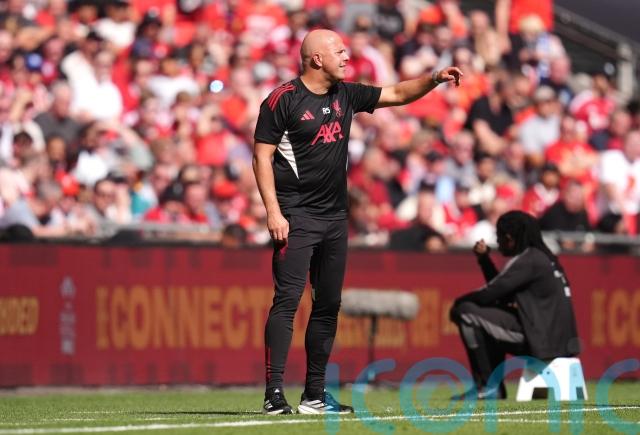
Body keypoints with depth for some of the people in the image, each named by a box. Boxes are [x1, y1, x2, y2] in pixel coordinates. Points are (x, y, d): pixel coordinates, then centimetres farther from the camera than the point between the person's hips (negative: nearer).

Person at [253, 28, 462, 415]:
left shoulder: (346, 95, 11)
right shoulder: (283, 100, -8)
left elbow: (398, 94, 17)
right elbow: (262, 156, -9)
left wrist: (434, 79, 0)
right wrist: (273, 211, -17)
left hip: (335, 216, 7)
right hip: (297, 218, -7)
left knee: (329, 305, 8)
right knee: (287, 300, -14)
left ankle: (315, 395, 14)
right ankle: (274, 394, -17)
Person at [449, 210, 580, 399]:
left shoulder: (528, 261, -10)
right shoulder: (541, 257, 19)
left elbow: (488, 295, -13)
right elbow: (501, 293, 25)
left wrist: (459, 302, 5)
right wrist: (484, 258, 18)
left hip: (543, 339, -10)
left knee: (466, 312, -11)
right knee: (491, 317, 29)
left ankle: (487, 387, -10)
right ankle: (494, 389, 21)